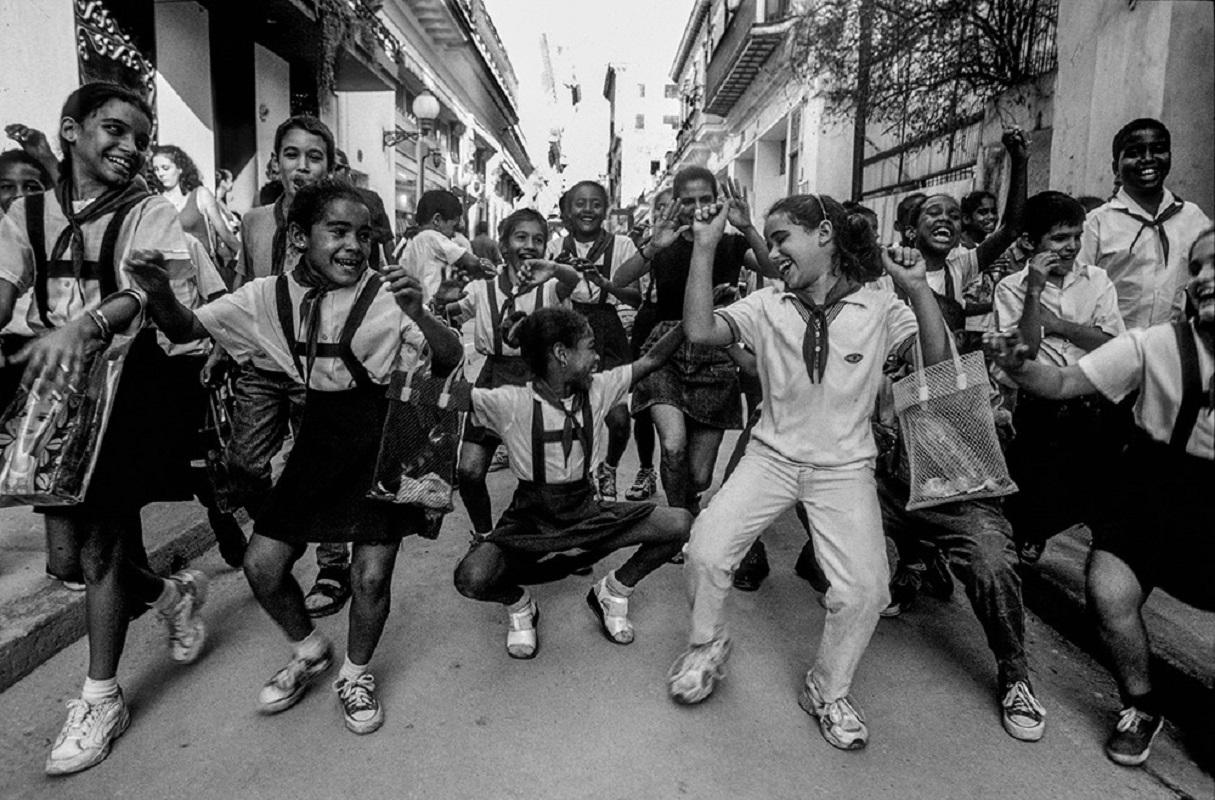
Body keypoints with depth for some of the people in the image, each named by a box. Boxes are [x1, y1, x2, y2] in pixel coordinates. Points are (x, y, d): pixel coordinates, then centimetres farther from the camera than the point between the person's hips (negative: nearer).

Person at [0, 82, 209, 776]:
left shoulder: (150, 214, -2)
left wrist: (86, 323, -37)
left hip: (127, 384, -4)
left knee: (102, 540, -1)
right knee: (70, 548, 6)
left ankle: (101, 698, 16)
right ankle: (172, 593, 36)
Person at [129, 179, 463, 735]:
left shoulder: (386, 296, -11)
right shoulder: (269, 297, 0)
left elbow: (450, 361, -17)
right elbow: (187, 329, 4)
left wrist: (418, 315, -37)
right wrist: (160, 295, -19)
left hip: (382, 440, -3)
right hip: (315, 439, 4)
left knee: (371, 576, -5)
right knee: (262, 564, 3)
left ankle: (356, 673, 26)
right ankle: (308, 651, 33)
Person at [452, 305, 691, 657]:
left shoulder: (598, 389, -2)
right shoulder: (512, 403, -16)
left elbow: (651, 359, 5)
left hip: (587, 515, 4)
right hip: (529, 523, -3)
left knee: (679, 523, -15)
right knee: (471, 579, -31)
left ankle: (613, 591, 12)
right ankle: (518, 604, 8)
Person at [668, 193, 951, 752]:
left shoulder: (880, 308, -1)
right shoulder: (766, 307, 0)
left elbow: (937, 367, -7)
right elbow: (700, 330, -13)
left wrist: (919, 290, -19)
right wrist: (704, 247, -17)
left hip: (845, 465, -1)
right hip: (771, 455, 1)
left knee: (864, 589, -15)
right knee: (705, 553, -14)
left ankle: (828, 691, 15)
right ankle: (707, 645, 18)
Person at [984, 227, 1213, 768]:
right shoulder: (1154, 346, -12)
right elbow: (1063, 383, -14)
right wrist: (1018, 367, -34)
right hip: (1151, 492, -1)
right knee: (1109, 594, -14)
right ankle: (1140, 708, 14)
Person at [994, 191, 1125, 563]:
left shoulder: (1097, 280, 10)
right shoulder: (1012, 288, 2)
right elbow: (1023, 352, -9)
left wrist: (1056, 323, -6)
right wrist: (1035, 291, -13)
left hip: (1095, 403, 2)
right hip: (1039, 404, -2)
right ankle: (1028, 549, 21)